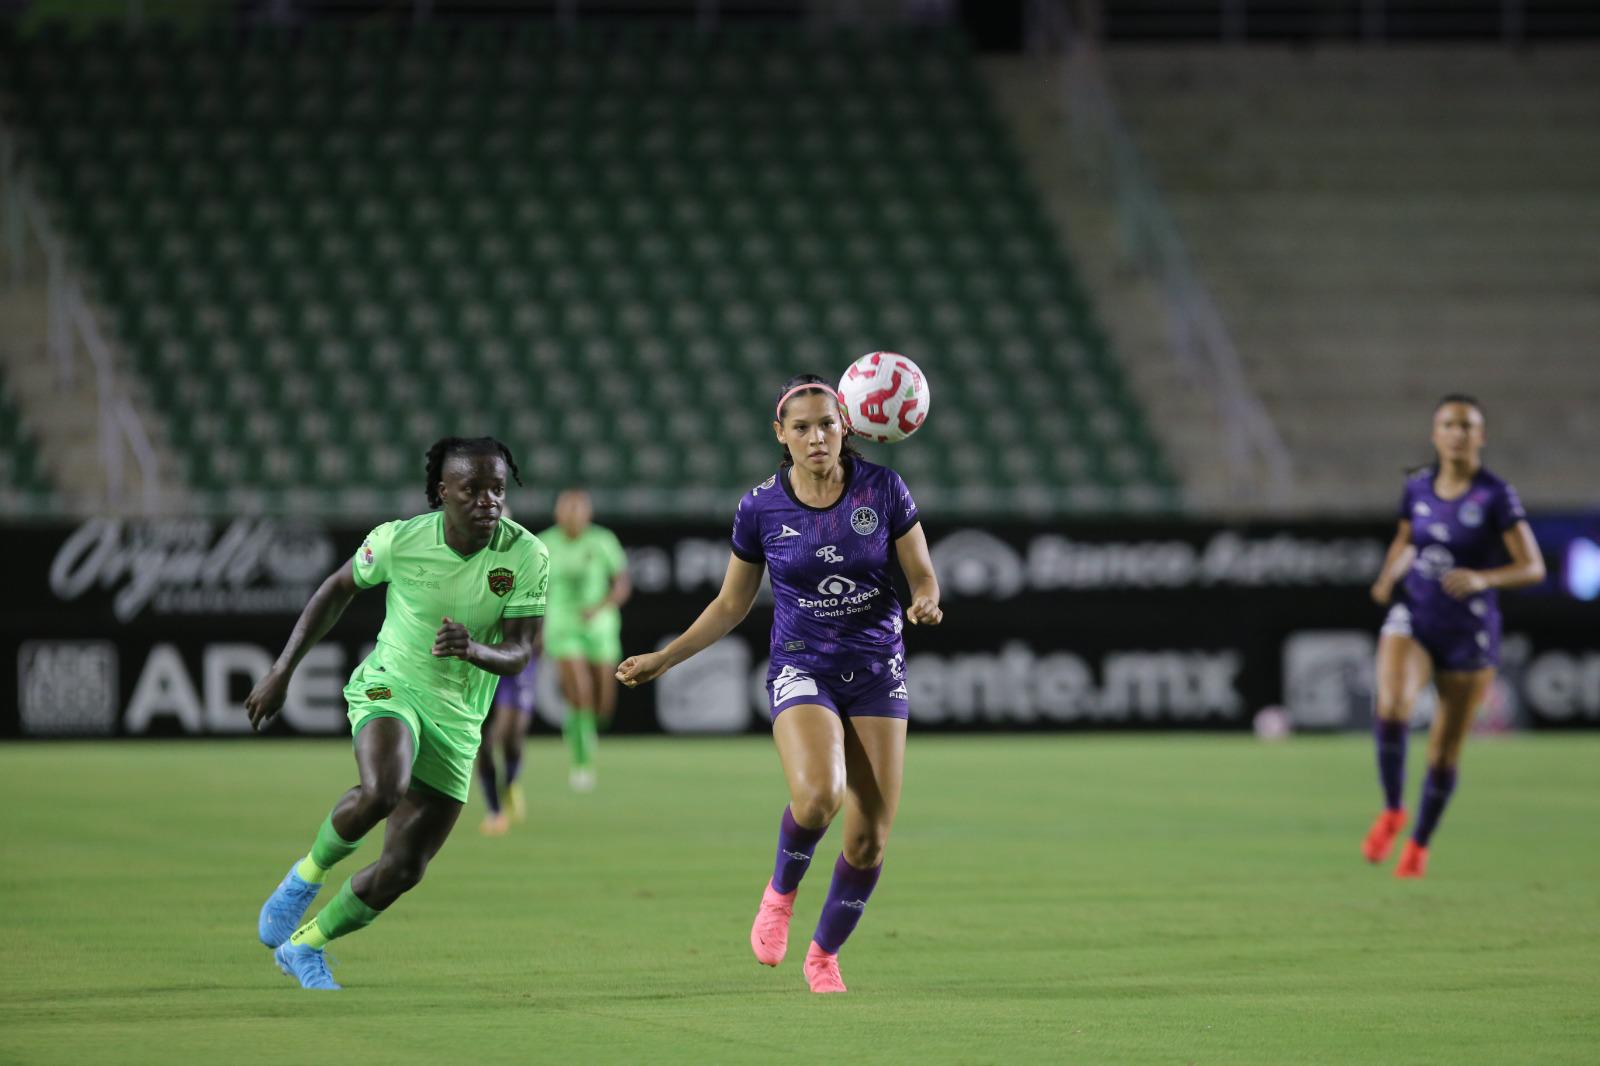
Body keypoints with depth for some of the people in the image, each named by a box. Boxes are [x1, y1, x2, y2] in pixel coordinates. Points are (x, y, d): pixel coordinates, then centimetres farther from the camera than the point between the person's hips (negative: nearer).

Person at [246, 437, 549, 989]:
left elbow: (519, 654, -13)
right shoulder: (400, 539, -15)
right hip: (390, 685, -3)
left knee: (402, 871, 2)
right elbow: (338, 589, 3)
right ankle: (306, 875, -6)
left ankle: (302, 947, 25)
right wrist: (282, 671, 4)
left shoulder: (527, 555, -14)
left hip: (458, 718, 3)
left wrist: (473, 650, -36)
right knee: (383, 789, -36)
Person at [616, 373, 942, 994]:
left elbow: (922, 576, 2)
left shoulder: (883, 489, -6)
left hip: (878, 671, 1)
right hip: (801, 668, -1)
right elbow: (731, 605, 8)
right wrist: (664, 659, 3)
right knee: (818, 795, -30)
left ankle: (824, 955, 22)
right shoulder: (760, 509, -5)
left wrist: (926, 604, -21)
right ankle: (780, 892, 2)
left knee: (869, 838, -2)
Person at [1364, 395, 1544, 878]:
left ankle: (1420, 843, 29)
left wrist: (1482, 579, -29)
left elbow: (1533, 567, -12)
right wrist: (1388, 575, 0)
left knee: (1445, 752, 6)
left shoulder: (1496, 496, -11)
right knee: (1392, 706, -28)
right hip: (1413, 620, 2)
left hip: (1468, 633, -2)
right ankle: (1392, 810, -8)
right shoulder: (1417, 487, 2)